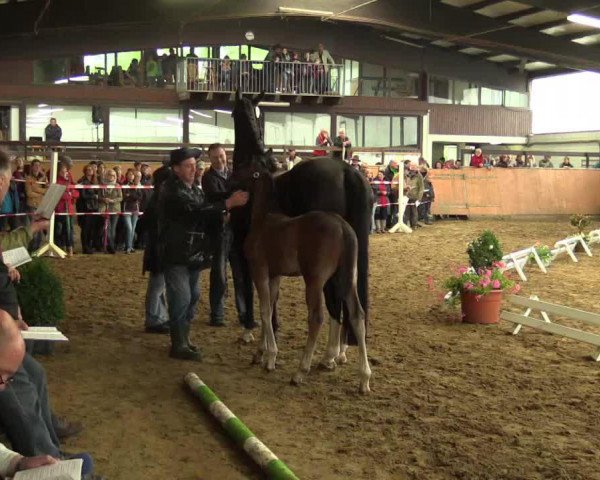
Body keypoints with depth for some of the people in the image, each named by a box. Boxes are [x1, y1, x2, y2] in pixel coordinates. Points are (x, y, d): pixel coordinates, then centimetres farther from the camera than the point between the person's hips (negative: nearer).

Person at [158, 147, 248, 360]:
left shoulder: (195, 189, 12)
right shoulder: (171, 191, -16)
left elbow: (205, 216, 16)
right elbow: (194, 211, -28)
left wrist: (222, 218, -7)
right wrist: (228, 203, -31)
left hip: (194, 253, 9)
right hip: (175, 254, -9)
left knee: (193, 296, 15)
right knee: (181, 298, -6)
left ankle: (184, 337, 29)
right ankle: (178, 345, 4)